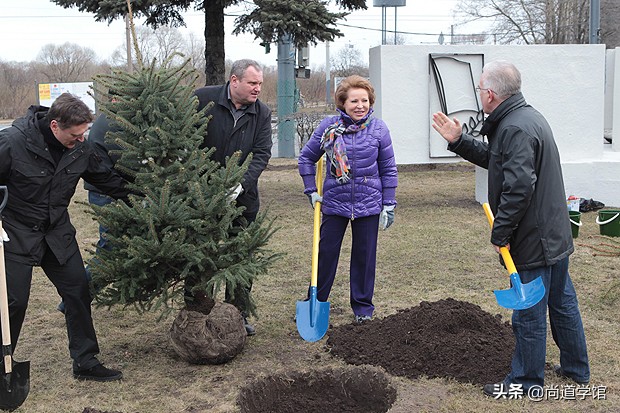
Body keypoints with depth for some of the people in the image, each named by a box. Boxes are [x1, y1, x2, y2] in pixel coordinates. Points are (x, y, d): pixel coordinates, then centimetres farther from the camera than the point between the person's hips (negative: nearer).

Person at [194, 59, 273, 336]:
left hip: (242, 199, 3)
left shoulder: (262, 113, 0)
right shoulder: (203, 99, -8)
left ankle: (238, 314, 24)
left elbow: (262, 154, -7)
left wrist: (242, 183, -22)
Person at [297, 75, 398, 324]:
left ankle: (363, 306, 24)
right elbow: (306, 157, 7)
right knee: (325, 253, 7)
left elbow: (388, 169, 1)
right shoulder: (328, 127, -5)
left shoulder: (378, 129, -5)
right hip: (334, 203, 0)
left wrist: (389, 205, 0)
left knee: (365, 256, 10)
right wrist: (311, 191, 1)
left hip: (369, 205, 0)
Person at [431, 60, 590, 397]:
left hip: (534, 241, -11)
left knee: (528, 313, 3)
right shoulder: (528, 117, 11)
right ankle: (576, 369, 36)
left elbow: (518, 187, -30)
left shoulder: (515, 128, -23)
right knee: (562, 303, 21)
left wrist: (500, 233, -20)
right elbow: (494, 159, 20)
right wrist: (458, 141, 14)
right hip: (556, 233, 11)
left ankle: (526, 380, 17)